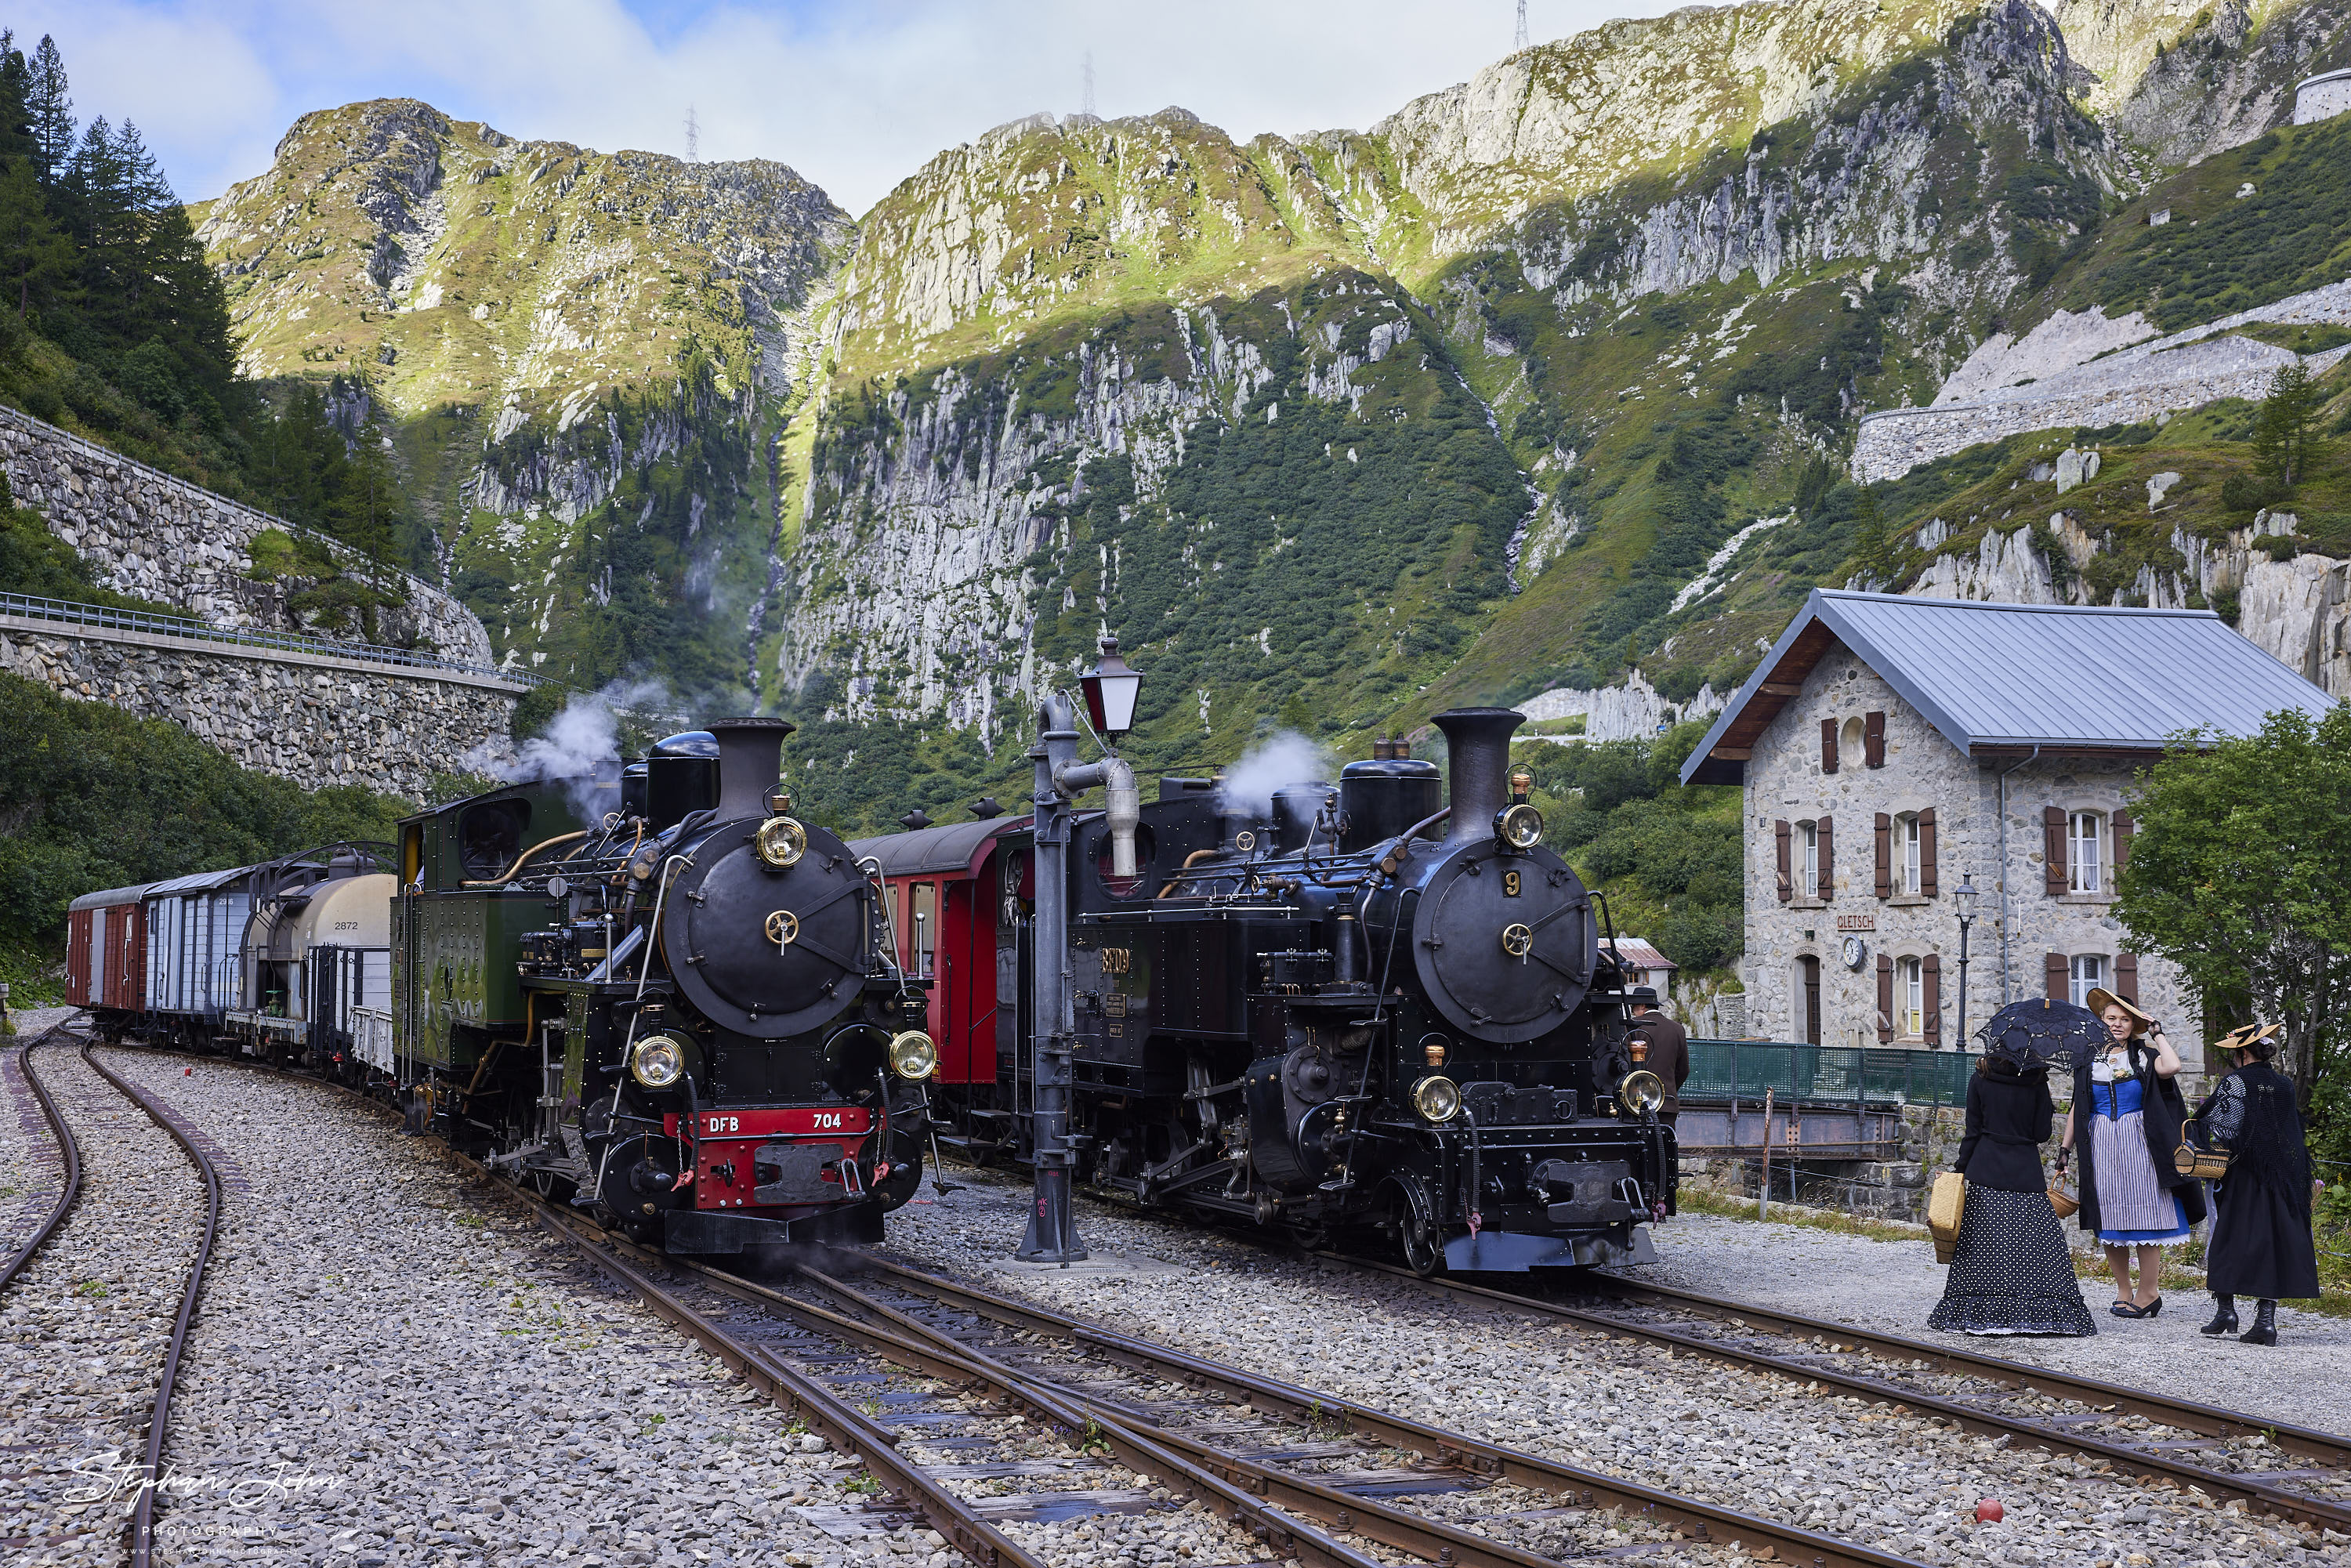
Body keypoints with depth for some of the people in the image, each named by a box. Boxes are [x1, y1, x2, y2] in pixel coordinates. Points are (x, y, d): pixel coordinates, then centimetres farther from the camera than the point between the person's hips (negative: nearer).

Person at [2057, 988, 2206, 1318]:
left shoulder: (2144, 1055, 2)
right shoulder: (2089, 1059, 10)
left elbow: (2171, 1067, -21)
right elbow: (2078, 1107, 13)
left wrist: (2157, 1033, -7)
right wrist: (2065, 1148, 9)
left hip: (2138, 1145, -3)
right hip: (2101, 1143, 3)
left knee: (2143, 1215, -4)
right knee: (2110, 1219, 4)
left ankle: (2149, 1291, 3)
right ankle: (2123, 1291, 15)